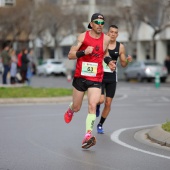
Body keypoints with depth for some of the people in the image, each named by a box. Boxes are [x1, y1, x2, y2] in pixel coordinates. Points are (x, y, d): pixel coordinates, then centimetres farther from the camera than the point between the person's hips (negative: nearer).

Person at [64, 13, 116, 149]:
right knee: (76, 107, 14)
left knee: (92, 106, -18)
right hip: (80, 77, 0)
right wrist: (84, 52, -24)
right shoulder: (83, 37, -7)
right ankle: (70, 110, 52)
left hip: (96, 79, 0)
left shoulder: (106, 39, 0)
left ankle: (88, 135, -20)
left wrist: (109, 61, 3)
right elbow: (70, 55, -8)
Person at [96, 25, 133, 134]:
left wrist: (127, 60, -11)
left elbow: (123, 64, 10)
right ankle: (97, 106, 19)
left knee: (108, 103, 1)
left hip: (112, 77, 3)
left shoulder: (120, 47, 3)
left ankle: (100, 125, 21)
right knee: (101, 100, -20)